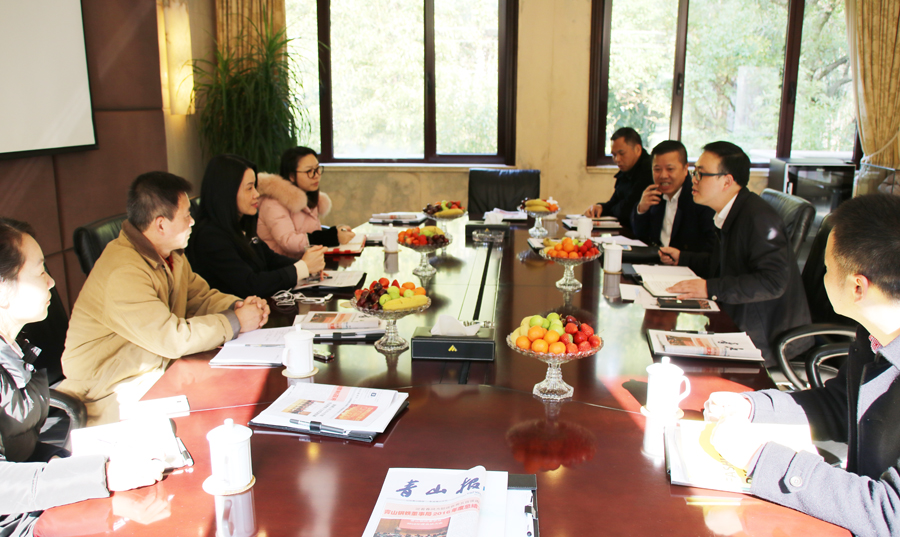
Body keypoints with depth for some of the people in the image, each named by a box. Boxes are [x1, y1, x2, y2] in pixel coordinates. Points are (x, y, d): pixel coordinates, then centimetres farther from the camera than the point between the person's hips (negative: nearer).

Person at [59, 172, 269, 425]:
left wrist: (237, 305, -7)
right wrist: (235, 322, -19)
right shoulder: (123, 272, -26)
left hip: (158, 366, 9)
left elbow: (200, 296, 14)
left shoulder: (171, 254, 6)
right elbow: (172, 339, -29)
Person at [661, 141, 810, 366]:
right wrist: (682, 258, 18)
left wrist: (712, 289, -34)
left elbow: (773, 282, -29)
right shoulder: (732, 213, 8)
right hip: (740, 325, 9)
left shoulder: (759, 217, -22)